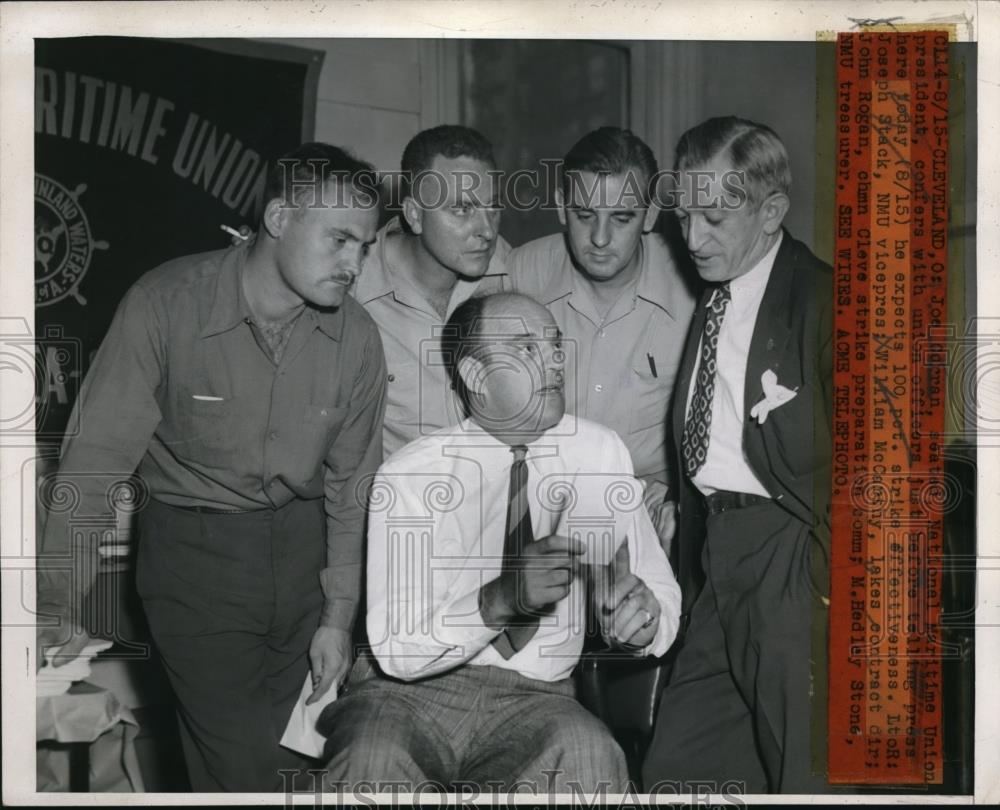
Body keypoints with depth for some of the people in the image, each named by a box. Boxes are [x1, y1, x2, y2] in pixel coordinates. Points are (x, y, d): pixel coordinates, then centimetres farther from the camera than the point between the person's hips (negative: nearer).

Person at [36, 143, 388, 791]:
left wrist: (339, 616, 5)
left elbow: (351, 483, 3)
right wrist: (57, 608, -17)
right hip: (194, 551, -3)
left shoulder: (357, 337, -6)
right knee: (242, 767, -6)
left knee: (297, 756, 9)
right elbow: (99, 458, -15)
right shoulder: (165, 306, -17)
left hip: (304, 547, 3)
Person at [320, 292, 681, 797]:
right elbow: (397, 649, -13)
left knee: (588, 755, -31)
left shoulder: (598, 452, 1)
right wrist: (499, 599, -29)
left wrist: (643, 615, -20)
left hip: (533, 699, 2)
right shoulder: (410, 475, -6)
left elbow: (660, 589, 3)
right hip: (408, 695, -1)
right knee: (371, 764, -33)